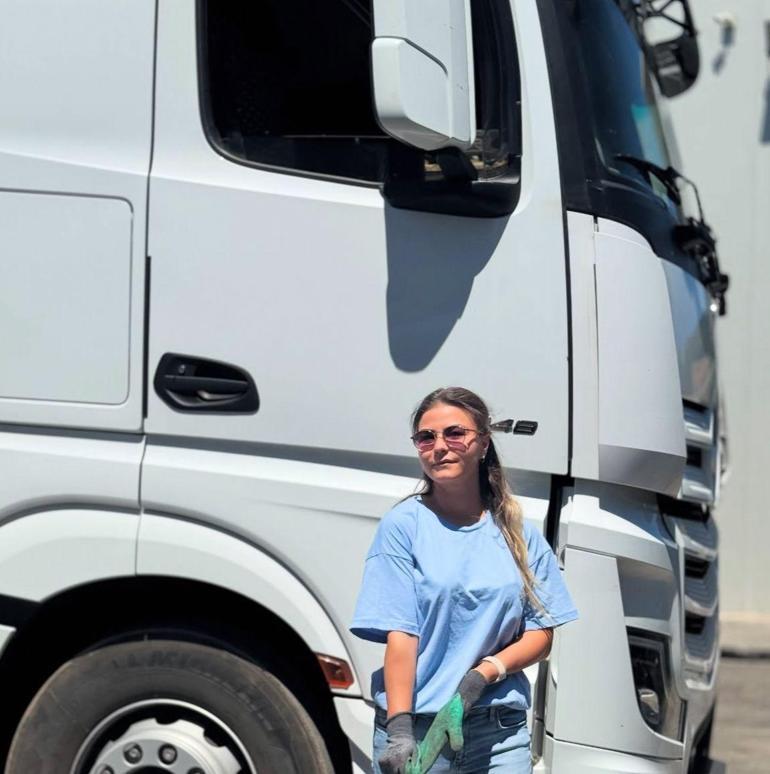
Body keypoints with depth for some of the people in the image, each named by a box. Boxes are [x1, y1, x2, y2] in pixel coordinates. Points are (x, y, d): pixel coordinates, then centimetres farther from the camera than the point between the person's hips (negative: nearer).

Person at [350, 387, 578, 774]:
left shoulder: (519, 534, 9)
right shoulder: (402, 525, 0)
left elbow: (541, 634, 7)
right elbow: (399, 634, -7)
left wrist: (484, 674, -10)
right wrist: (398, 728, -16)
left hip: (501, 731, 3)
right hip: (416, 729, -2)